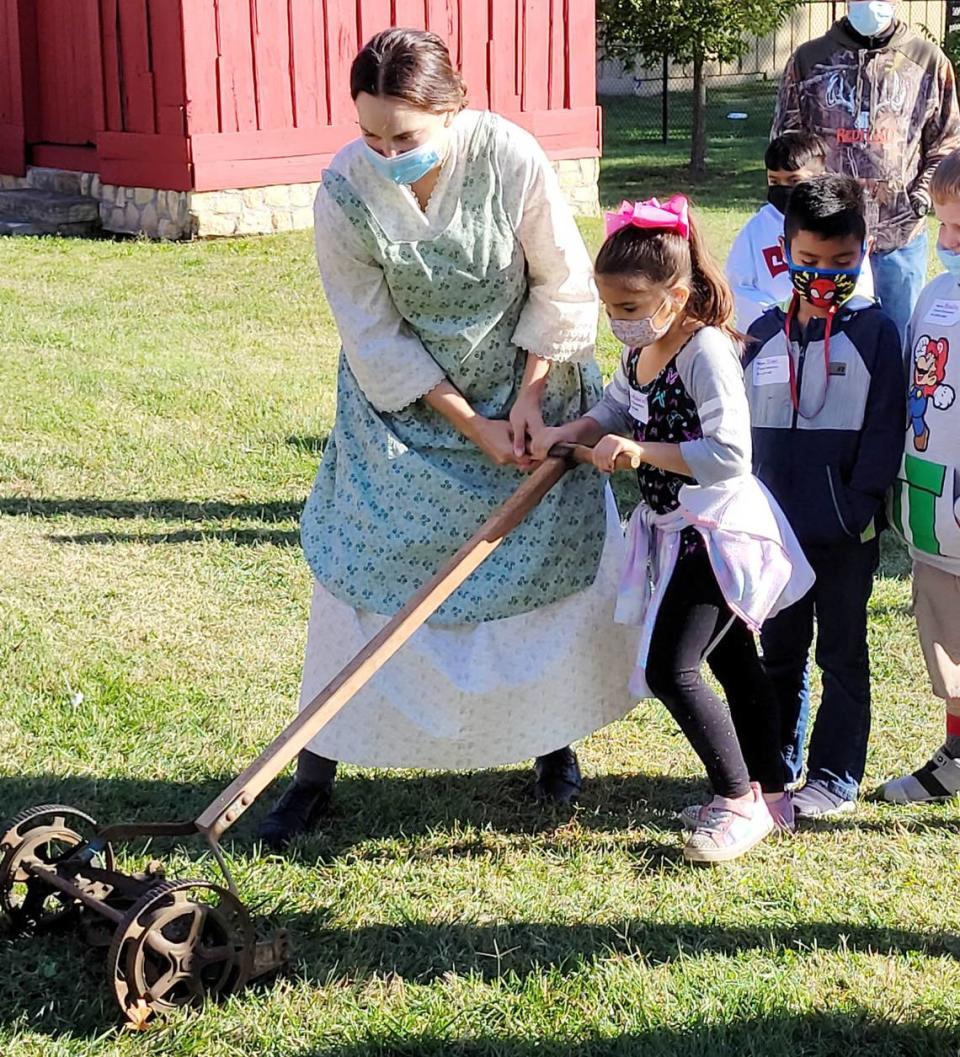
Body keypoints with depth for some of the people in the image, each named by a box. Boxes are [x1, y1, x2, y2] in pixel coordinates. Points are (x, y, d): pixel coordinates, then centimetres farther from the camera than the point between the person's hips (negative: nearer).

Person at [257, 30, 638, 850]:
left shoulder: (511, 159, -24)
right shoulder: (345, 192, -22)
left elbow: (562, 287, -11)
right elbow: (374, 339, -14)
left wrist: (527, 398, -13)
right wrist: (473, 427, -14)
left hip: (530, 386, 0)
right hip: (406, 400, 0)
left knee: (550, 559, 4)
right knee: (362, 567, 0)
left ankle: (551, 736, 27)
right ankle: (318, 767, 13)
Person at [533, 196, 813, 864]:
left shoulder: (706, 351, -23)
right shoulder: (641, 350, 5)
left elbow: (729, 457, -30)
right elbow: (615, 413, 21)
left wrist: (639, 451, -29)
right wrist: (570, 433, 2)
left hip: (719, 531, -10)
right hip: (682, 531, 10)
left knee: (670, 669, -11)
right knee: (732, 663, 18)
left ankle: (740, 801, 2)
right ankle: (770, 794, 30)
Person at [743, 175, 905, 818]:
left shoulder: (875, 332, -5)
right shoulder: (765, 335, 6)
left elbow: (884, 428, -7)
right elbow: (742, 424, 11)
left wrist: (860, 502, -13)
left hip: (847, 529, -4)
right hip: (776, 524, 4)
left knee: (842, 654, 7)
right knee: (780, 651, 15)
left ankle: (836, 777, 16)